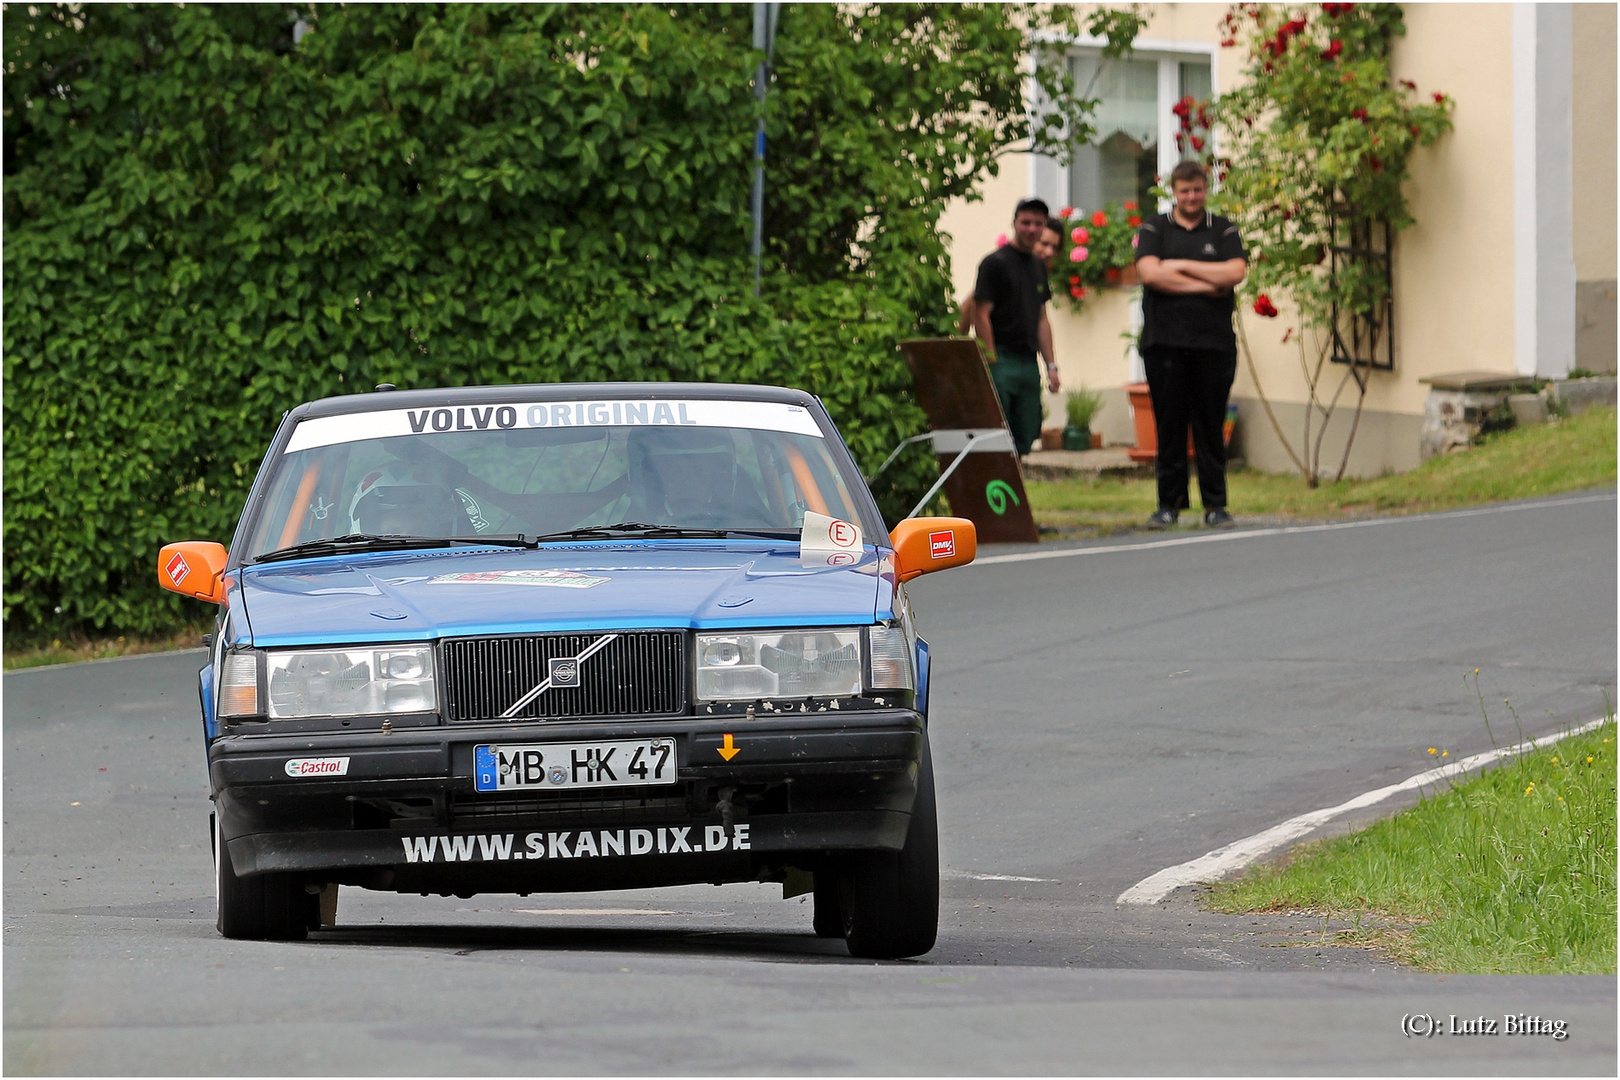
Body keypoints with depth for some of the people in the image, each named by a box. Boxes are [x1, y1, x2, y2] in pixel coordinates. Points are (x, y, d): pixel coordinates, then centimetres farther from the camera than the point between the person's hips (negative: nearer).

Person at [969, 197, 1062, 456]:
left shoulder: (1038, 266, 17)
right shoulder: (995, 263, -6)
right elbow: (981, 314, -10)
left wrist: (1051, 365, 16)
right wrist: (991, 361, -16)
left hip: (1029, 364, 7)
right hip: (1002, 360, -7)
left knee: (1025, 437, 6)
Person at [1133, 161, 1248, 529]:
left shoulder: (1223, 230, 11)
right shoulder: (1154, 229, 9)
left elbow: (1235, 272, -5)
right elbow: (1150, 273, -7)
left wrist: (1181, 266, -5)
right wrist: (1204, 285, -7)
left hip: (1214, 342, 0)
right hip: (1165, 342, 0)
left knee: (1210, 425, 1)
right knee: (1169, 425, 0)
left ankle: (1215, 504, 6)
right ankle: (1169, 502, 6)